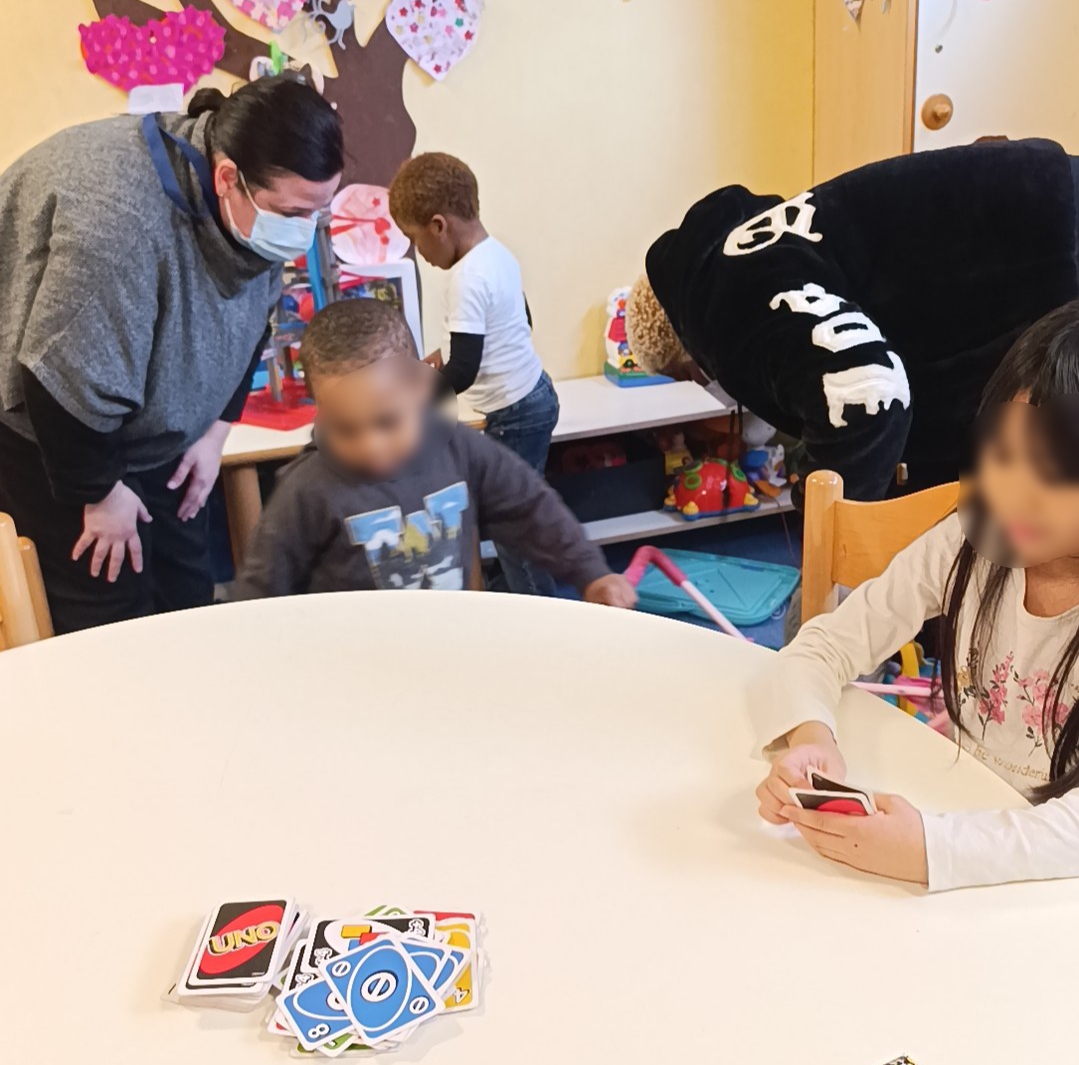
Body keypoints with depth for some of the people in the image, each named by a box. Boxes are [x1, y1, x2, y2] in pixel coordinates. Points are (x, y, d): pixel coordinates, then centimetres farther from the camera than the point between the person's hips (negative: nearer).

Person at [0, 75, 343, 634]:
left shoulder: (258, 201, -10)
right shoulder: (119, 212, -36)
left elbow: (245, 324, 4)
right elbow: (70, 378, -32)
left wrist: (214, 432, 0)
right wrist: (100, 493, -19)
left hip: (148, 428, 7)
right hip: (50, 430, -7)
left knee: (187, 595, 7)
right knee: (114, 620, -6)